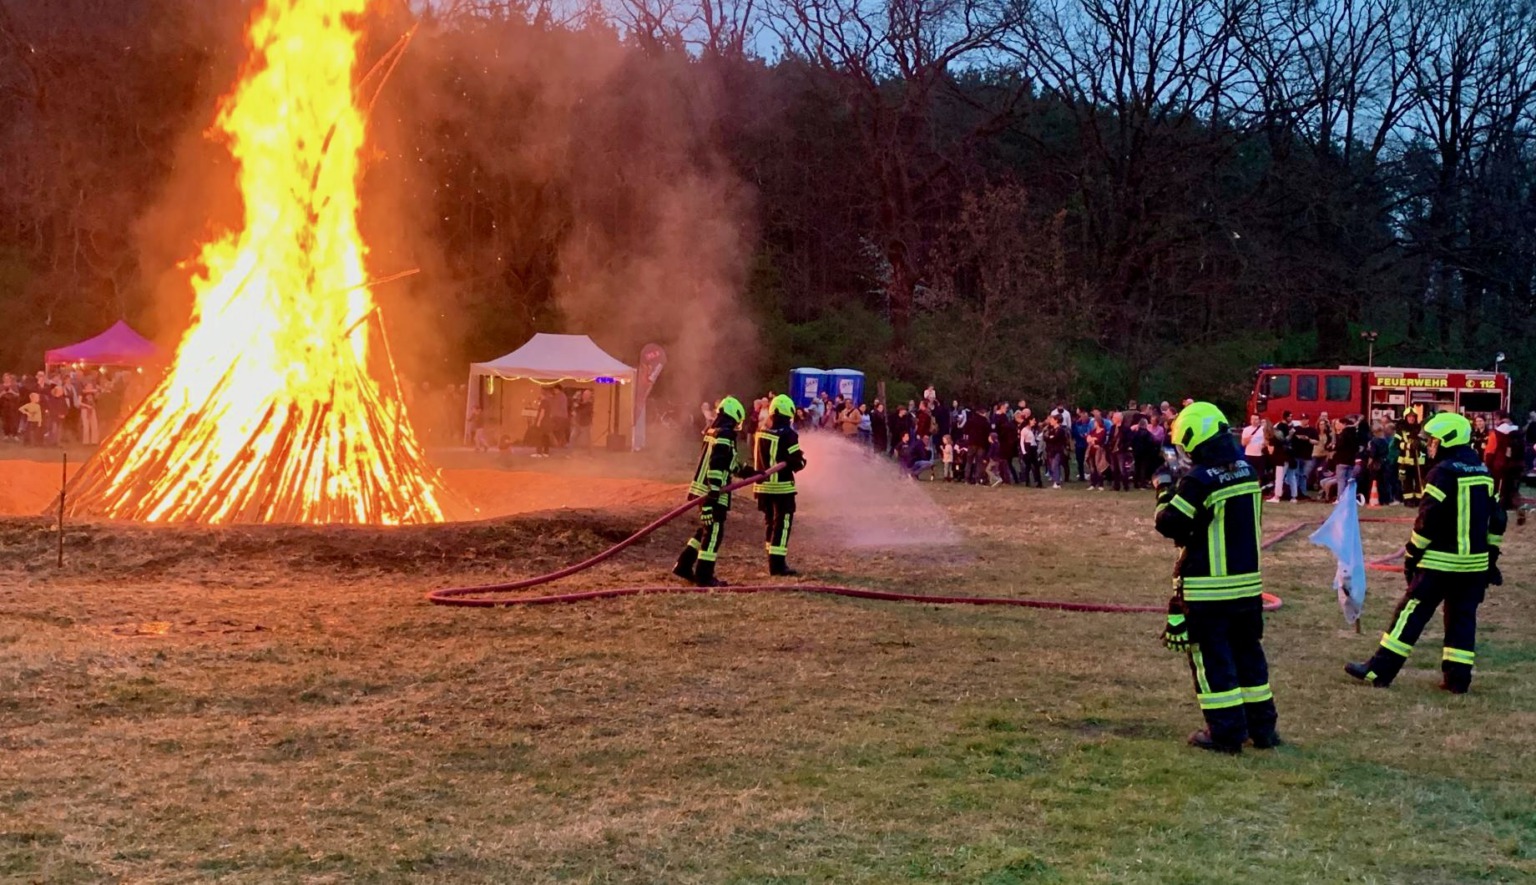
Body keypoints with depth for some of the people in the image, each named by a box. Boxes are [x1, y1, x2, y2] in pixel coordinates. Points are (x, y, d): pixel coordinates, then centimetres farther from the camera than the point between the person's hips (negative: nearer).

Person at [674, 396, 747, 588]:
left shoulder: (713, 432, 16)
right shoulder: (724, 435, -14)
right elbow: (716, 465, -23)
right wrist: (714, 490, -26)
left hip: (703, 489, 9)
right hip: (712, 492, -9)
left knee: (706, 529, 19)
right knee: (714, 532, -3)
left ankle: (684, 565, 20)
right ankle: (704, 576, -1)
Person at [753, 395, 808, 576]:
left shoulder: (760, 433, 7)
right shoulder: (788, 435, -14)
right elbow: (796, 463, -15)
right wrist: (802, 459, 5)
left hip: (763, 485, 7)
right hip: (782, 486, -7)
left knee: (770, 521, 16)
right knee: (782, 523, -3)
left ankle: (773, 560, 23)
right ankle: (777, 563, -7)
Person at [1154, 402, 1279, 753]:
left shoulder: (1199, 480, -18)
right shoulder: (1247, 471, 4)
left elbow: (1170, 524, -12)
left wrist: (1165, 488, 3)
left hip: (1207, 588, -7)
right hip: (1248, 582, 7)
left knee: (1212, 658, 3)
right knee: (1248, 652, 16)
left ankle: (1226, 732, 5)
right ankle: (1262, 727, 22)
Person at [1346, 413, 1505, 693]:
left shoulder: (1443, 472, -12)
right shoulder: (1483, 473, 12)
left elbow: (1427, 520, -15)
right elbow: (1497, 520, 15)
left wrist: (1412, 555, -7)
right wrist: (1490, 557, 21)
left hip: (1440, 561, -7)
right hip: (1474, 563, 7)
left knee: (1411, 613, -3)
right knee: (1462, 617, 11)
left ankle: (1380, 670, 0)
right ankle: (1457, 677, 9)